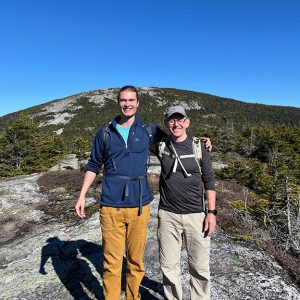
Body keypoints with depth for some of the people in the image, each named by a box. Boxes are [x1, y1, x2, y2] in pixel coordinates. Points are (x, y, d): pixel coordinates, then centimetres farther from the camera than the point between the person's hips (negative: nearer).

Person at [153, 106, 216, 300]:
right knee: (169, 267, 11)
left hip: (196, 215, -1)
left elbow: (209, 181, 2)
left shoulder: (199, 147, -1)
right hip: (167, 215, 1)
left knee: (200, 268, 9)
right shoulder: (161, 146, 2)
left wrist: (212, 212, -2)